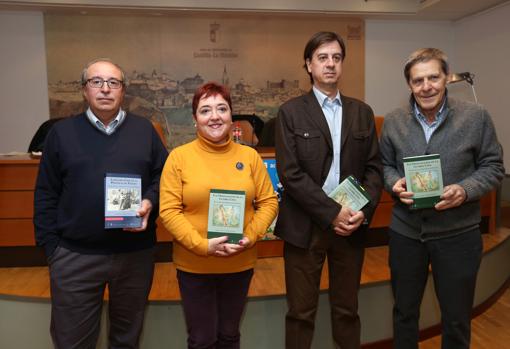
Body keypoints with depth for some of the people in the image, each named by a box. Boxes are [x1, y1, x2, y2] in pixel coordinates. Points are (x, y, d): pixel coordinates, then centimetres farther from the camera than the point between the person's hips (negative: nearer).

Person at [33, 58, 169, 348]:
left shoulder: (144, 129, 4)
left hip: (136, 253, 1)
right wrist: (50, 245, -1)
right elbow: (46, 194, 3)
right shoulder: (62, 132, 2)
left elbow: (164, 175, 6)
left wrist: (151, 202, -14)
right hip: (74, 256, 0)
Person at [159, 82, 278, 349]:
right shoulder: (179, 156, -7)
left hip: (240, 264, 2)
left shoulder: (249, 156, 0)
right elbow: (168, 210, -10)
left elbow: (268, 202, 2)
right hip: (193, 265, -2)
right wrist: (202, 245, -19)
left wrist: (251, 237, -13)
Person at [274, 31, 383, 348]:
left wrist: (363, 211, -9)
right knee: (301, 311, 9)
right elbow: (290, 173, -11)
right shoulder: (291, 112, -2)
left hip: (352, 225, 3)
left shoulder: (362, 112, 9)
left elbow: (374, 167, 6)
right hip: (305, 225, -3)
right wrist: (332, 212, -15)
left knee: (347, 308, 17)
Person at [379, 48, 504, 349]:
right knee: (404, 311, 19)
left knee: (457, 319, 15)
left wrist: (465, 190, -21)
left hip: (458, 233, -1)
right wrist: (394, 183, -13)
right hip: (405, 231, 2)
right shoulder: (393, 121, 0)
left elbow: (493, 167, -2)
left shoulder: (476, 117, -7)